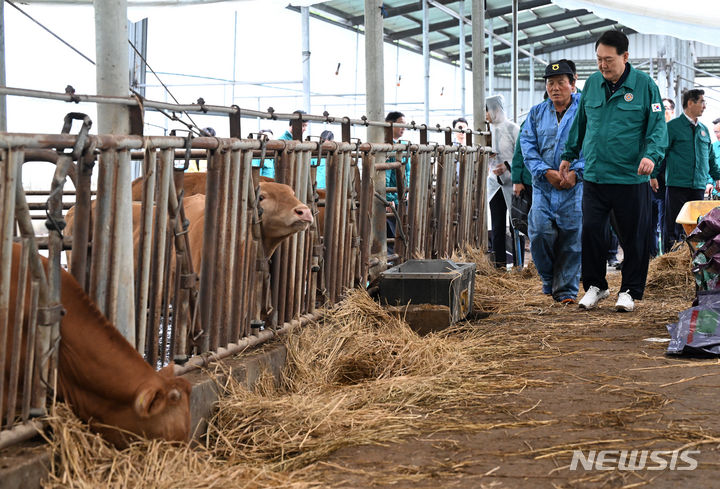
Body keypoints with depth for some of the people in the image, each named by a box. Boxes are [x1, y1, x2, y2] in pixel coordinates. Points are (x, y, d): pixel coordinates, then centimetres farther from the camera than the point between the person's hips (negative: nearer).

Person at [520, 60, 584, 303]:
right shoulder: (537, 113, 12)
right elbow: (528, 146, 6)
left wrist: (576, 173, -13)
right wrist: (546, 171, -8)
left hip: (576, 185, -2)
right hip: (544, 185, 2)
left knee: (571, 236, -4)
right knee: (540, 232, -10)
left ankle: (566, 289, 7)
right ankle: (549, 279, 14)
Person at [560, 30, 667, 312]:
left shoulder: (644, 85, -2)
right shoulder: (592, 84, 10)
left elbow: (658, 126, -3)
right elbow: (580, 123, 22)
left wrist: (652, 154, -19)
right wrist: (569, 155, 23)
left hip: (631, 178, -3)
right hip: (594, 177, 3)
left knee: (633, 237, 4)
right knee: (591, 231, -1)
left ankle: (630, 290, 16)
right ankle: (595, 286, 15)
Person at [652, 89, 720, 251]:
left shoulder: (703, 129, 17)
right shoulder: (672, 126, -1)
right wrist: (653, 175, -5)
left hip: (699, 186, 5)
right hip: (677, 184, -5)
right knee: (673, 227, -5)